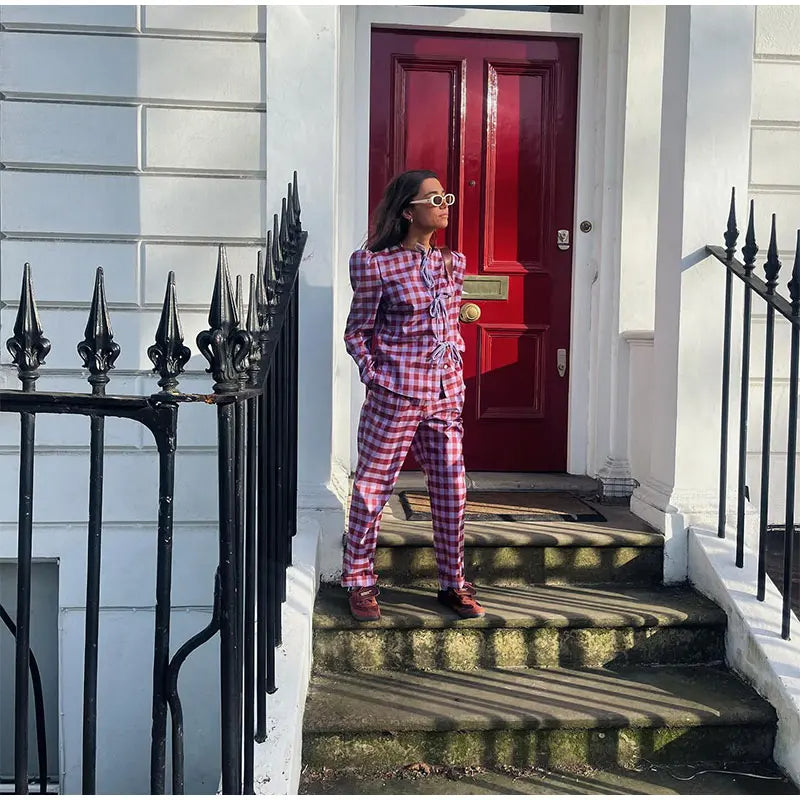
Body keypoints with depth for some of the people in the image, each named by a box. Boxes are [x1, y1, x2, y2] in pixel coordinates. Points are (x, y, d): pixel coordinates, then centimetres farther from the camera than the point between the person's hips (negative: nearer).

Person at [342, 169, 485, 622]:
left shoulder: (453, 262, 12)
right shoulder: (376, 264, -5)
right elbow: (358, 331, 0)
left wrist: (455, 365, 11)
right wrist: (374, 375, -9)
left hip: (445, 396, 6)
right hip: (394, 396, -5)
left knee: (452, 491, 8)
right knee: (373, 488, 4)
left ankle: (453, 583, 23)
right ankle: (360, 583, 20)